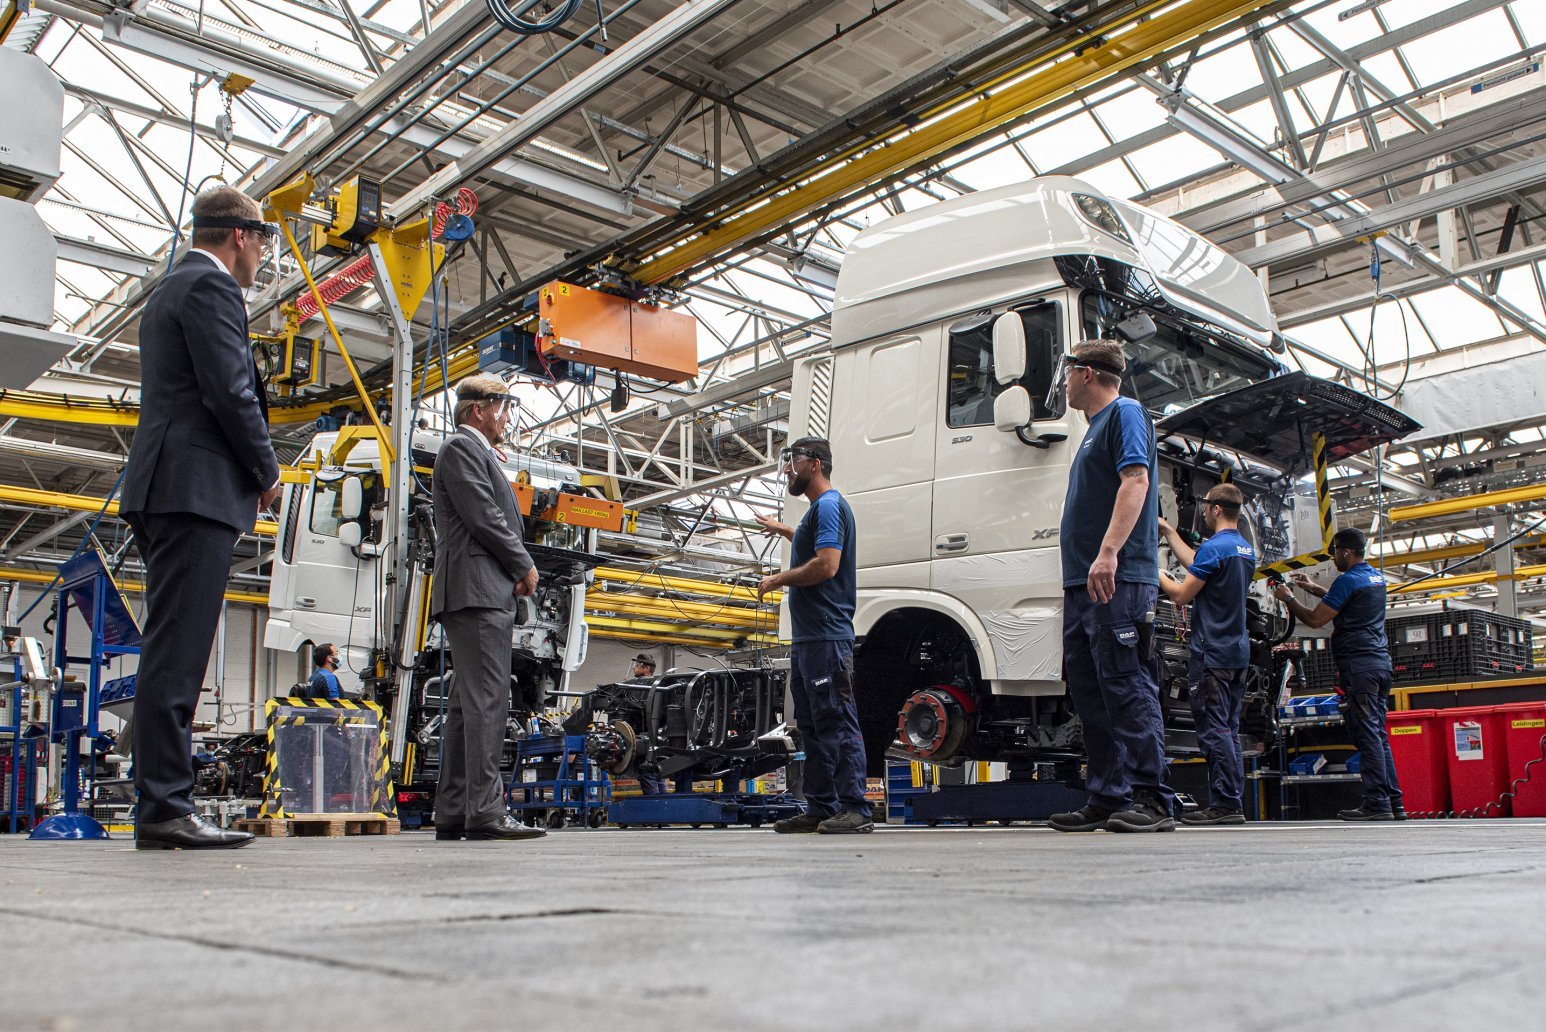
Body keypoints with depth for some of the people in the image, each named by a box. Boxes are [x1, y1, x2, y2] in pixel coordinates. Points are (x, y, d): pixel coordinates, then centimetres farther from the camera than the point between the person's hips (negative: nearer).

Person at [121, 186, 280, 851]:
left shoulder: (169, 289, 26)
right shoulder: (211, 286, -5)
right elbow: (230, 393, -15)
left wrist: (252, 470, 16)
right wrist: (268, 472, -3)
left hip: (163, 494, 10)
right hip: (197, 492, -10)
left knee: (172, 653, 8)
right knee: (176, 654, -12)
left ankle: (161, 807, 10)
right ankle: (165, 809, -12)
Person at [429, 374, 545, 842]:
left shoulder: (477, 453, 29)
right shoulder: (462, 447, -3)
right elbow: (484, 517, -14)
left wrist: (514, 573, 8)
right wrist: (525, 566, -4)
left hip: (488, 594, 11)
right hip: (476, 591, -11)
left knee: (467, 705, 8)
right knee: (487, 700, -15)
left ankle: (453, 814, 9)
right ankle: (485, 811, -18)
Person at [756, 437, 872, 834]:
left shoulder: (828, 504, -9)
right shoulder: (817, 509, 22)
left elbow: (827, 565, -21)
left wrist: (778, 580, -10)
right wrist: (786, 531, 47)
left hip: (826, 639, -11)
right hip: (807, 637, 11)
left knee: (839, 725, -10)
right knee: (813, 726, 11)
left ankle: (855, 810, -8)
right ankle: (820, 808, 15)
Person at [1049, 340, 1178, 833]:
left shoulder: (1125, 413, -1)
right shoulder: (1096, 427, 27)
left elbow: (1136, 481, -16)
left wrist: (1108, 552, -26)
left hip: (1117, 582, -10)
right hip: (1082, 586, 10)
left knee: (1127, 688, -11)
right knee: (1090, 695, 7)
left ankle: (1152, 799, -9)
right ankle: (1107, 800, 11)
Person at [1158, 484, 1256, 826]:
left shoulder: (1214, 548, -14)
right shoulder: (1246, 550, 15)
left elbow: (1181, 595, -12)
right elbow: (1196, 565, 26)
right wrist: (1169, 532, 32)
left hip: (1212, 653, -9)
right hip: (1238, 652, 9)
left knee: (1214, 729, -8)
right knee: (1229, 729, 11)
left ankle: (1225, 803, -10)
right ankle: (1234, 803, 12)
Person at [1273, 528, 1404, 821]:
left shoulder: (1348, 580, -11)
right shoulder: (1376, 577, 17)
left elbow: (1315, 619, -10)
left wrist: (1288, 599, 4)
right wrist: (1314, 588, 30)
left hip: (1359, 666, -9)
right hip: (1381, 662, 9)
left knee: (1367, 735, -9)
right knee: (1378, 735, 11)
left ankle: (1377, 803, -10)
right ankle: (1394, 803, 11)